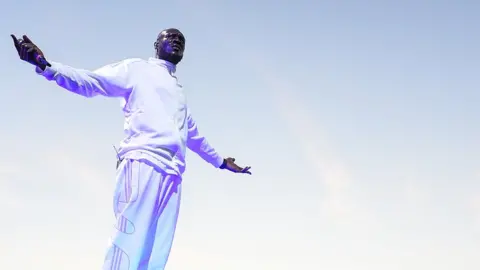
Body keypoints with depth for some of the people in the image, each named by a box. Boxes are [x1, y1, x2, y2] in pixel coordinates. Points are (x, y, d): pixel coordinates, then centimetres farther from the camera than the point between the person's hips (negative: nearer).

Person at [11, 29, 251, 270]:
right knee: (128, 248, -20)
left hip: (172, 175, 6)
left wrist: (221, 161, 58)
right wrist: (45, 66, -11)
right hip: (143, 163, -6)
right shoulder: (137, 69, 16)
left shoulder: (178, 91, 35)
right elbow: (89, 82, 4)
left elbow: (194, 136, 47)